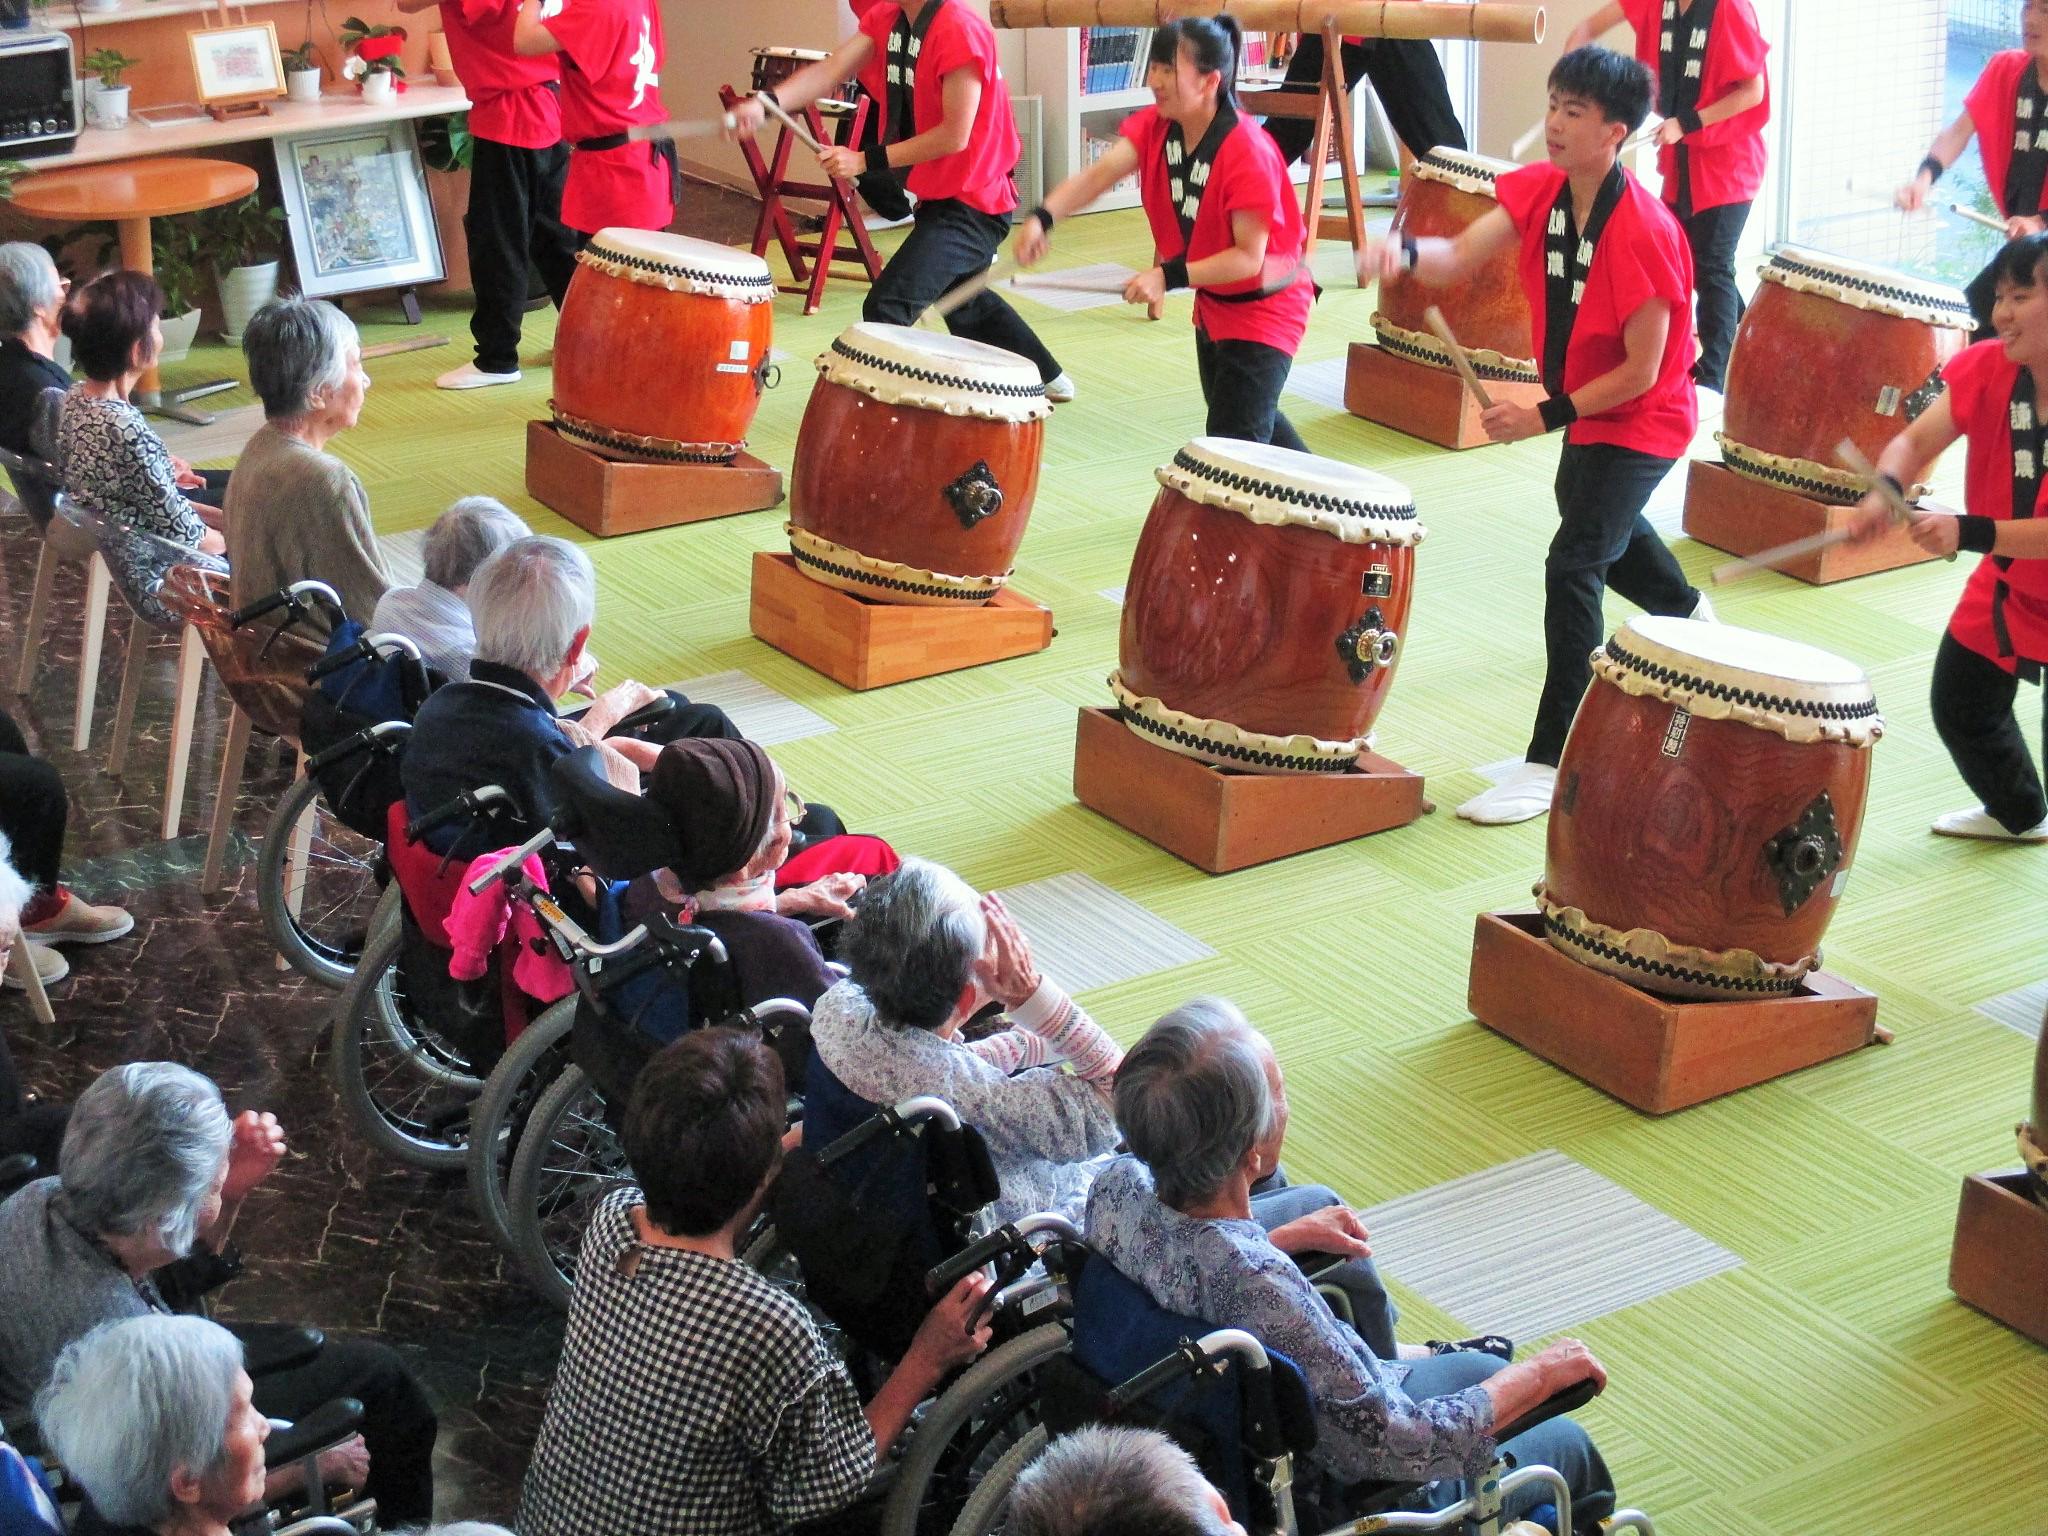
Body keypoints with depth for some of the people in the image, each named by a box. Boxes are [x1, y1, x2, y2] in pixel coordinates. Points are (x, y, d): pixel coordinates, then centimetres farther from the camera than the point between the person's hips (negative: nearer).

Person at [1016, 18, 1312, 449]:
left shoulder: (1249, 154, -31)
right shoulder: (1154, 126, -11)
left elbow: (1249, 256, -29)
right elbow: (1100, 172, -25)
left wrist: (1170, 277, -37)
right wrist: (1042, 217, -42)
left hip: (1264, 306, -9)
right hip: (1213, 301, 9)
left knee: (1234, 441, -11)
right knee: (1232, 410, 27)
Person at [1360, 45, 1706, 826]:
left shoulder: (1642, 233, -31)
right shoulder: (1538, 191, -11)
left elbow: (1640, 371, -27)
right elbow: (1459, 257, -22)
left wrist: (1548, 415, -28)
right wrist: (1404, 252, -43)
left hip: (1641, 421, -9)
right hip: (1580, 407, 9)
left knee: (1573, 565, -19)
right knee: (1603, 528, 32)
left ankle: (1550, 763, -14)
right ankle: (1687, 613, 65)